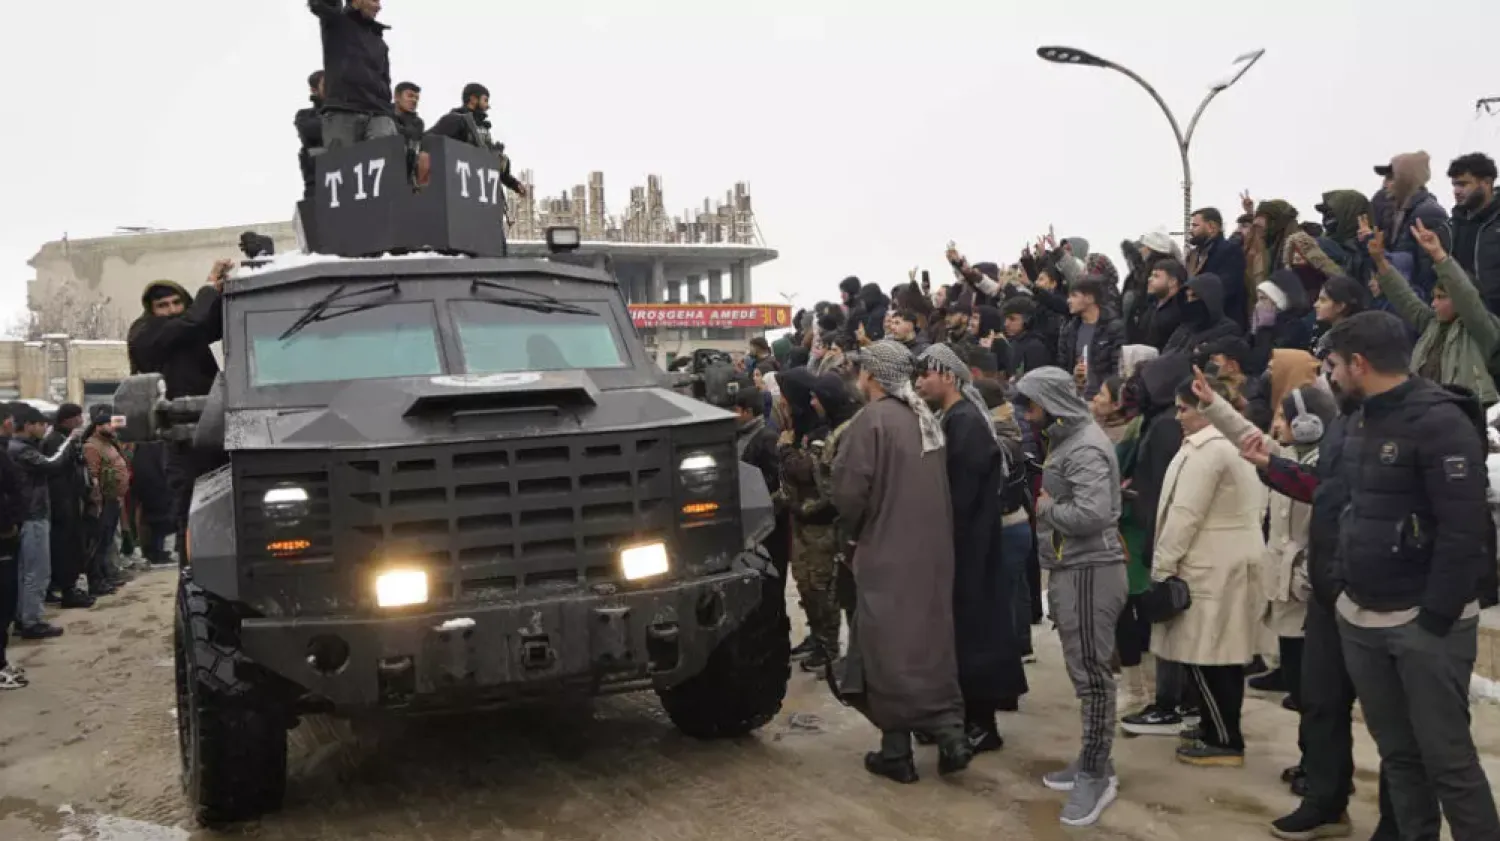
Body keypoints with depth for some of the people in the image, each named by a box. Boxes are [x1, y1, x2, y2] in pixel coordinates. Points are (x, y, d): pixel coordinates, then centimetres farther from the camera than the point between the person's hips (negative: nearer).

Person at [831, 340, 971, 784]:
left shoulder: (871, 420, -16)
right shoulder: (926, 417, 7)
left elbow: (848, 490, -19)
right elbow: (939, 486, 13)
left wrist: (859, 528, 0)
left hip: (887, 552, -7)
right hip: (932, 549, 7)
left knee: (889, 649, 3)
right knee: (931, 643, 15)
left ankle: (896, 751, 11)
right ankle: (950, 733, 12)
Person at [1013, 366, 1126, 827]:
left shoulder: (1085, 447, -17)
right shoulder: (1066, 440, 14)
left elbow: (1092, 514, -27)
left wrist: (1046, 509, -13)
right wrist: (1046, 508, 1)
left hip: (1090, 572, -10)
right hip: (1071, 568, 10)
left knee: (1091, 673, -3)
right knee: (1083, 671, 15)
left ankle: (1097, 776, 6)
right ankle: (1090, 762, 25)